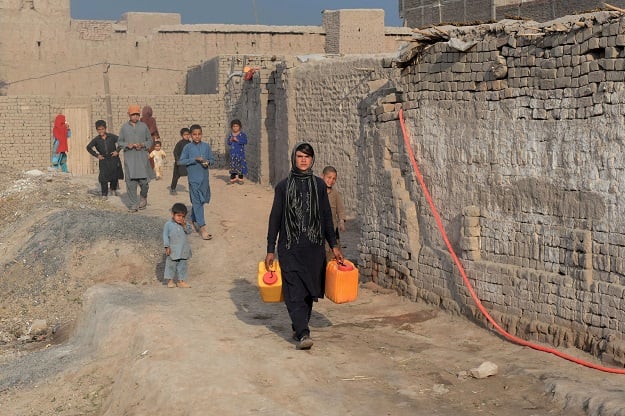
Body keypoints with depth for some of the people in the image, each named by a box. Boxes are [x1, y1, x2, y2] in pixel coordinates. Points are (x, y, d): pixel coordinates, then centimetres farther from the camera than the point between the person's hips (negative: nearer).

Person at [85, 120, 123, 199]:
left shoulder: (112, 137, -6)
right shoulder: (96, 140, -4)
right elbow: (89, 147, 7)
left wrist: (117, 151, -5)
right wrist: (96, 155, 0)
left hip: (113, 159, 1)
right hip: (103, 160, 0)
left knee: (115, 175, 12)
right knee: (103, 177, -7)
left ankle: (113, 189, 38)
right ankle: (104, 194, 2)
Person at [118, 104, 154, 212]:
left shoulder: (143, 126, 8)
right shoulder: (124, 127, 8)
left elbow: (150, 140, 11)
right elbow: (119, 142, 11)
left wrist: (142, 145, -8)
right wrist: (127, 145, -9)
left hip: (142, 157, 0)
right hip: (129, 158, 0)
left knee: (143, 181, -5)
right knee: (130, 182, -2)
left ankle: (143, 197, 25)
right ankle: (133, 204, 5)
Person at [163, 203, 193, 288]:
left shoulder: (184, 224, 5)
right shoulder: (168, 224, -8)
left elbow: (189, 231, -3)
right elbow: (165, 235, -8)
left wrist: (185, 226, -19)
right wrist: (167, 247, -12)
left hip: (183, 250, 4)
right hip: (173, 250, -4)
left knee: (182, 265, 9)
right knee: (171, 265, 5)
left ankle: (181, 281, 17)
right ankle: (170, 281, 16)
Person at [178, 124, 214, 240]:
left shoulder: (206, 146, 5)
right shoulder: (188, 147, -3)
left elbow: (212, 159, 12)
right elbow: (181, 161, -6)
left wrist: (208, 162, -11)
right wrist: (194, 159, -16)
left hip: (204, 178, 4)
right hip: (194, 178, -4)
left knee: (201, 200, 15)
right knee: (197, 202, -7)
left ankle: (194, 220, 37)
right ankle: (202, 228, -12)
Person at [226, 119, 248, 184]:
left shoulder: (242, 134, -2)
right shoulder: (230, 135, 8)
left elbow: (245, 141, -13)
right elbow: (228, 143, 8)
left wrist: (237, 140, -17)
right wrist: (230, 140, -13)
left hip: (240, 153, -3)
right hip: (233, 153, 3)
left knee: (240, 165, -2)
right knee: (233, 165, 4)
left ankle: (240, 178, 5)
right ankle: (233, 177, 12)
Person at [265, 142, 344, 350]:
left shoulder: (319, 185, 7)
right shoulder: (283, 186, 2)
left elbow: (326, 216, 13)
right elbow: (275, 218, 4)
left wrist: (334, 245, 11)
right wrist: (270, 249, 2)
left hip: (314, 247, 2)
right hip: (290, 248, -2)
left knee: (309, 290, 8)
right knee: (294, 291, -10)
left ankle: (299, 327, 26)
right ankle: (303, 333, -13)